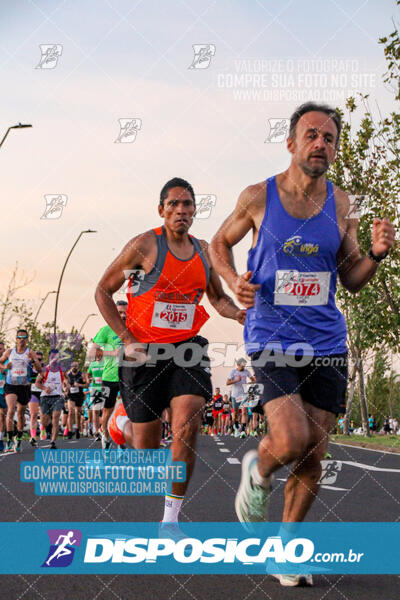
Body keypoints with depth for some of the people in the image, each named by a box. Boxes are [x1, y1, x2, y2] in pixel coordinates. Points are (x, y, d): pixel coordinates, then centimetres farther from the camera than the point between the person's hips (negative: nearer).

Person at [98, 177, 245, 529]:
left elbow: (218, 297, 24)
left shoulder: (203, 251, 8)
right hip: (145, 351, -3)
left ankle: (170, 519, -7)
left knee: (187, 427, -19)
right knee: (147, 447, 4)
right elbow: (103, 291, -1)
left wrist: (238, 314, 1)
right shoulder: (145, 245, -7)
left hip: (186, 348, 3)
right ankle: (124, 423, 45)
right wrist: (126, 339, -9)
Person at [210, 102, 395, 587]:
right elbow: (220, 243, 14)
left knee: (313, 457, 5)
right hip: (271, 340, -3)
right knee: (290, 442, -20)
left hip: (325, 345, 3)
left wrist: (376, 253, -9)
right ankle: (257, 471, 16)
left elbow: (351, 280, 12)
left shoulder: (341, 205, 6)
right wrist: (234, 282, -6)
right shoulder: (259, 197, -2)